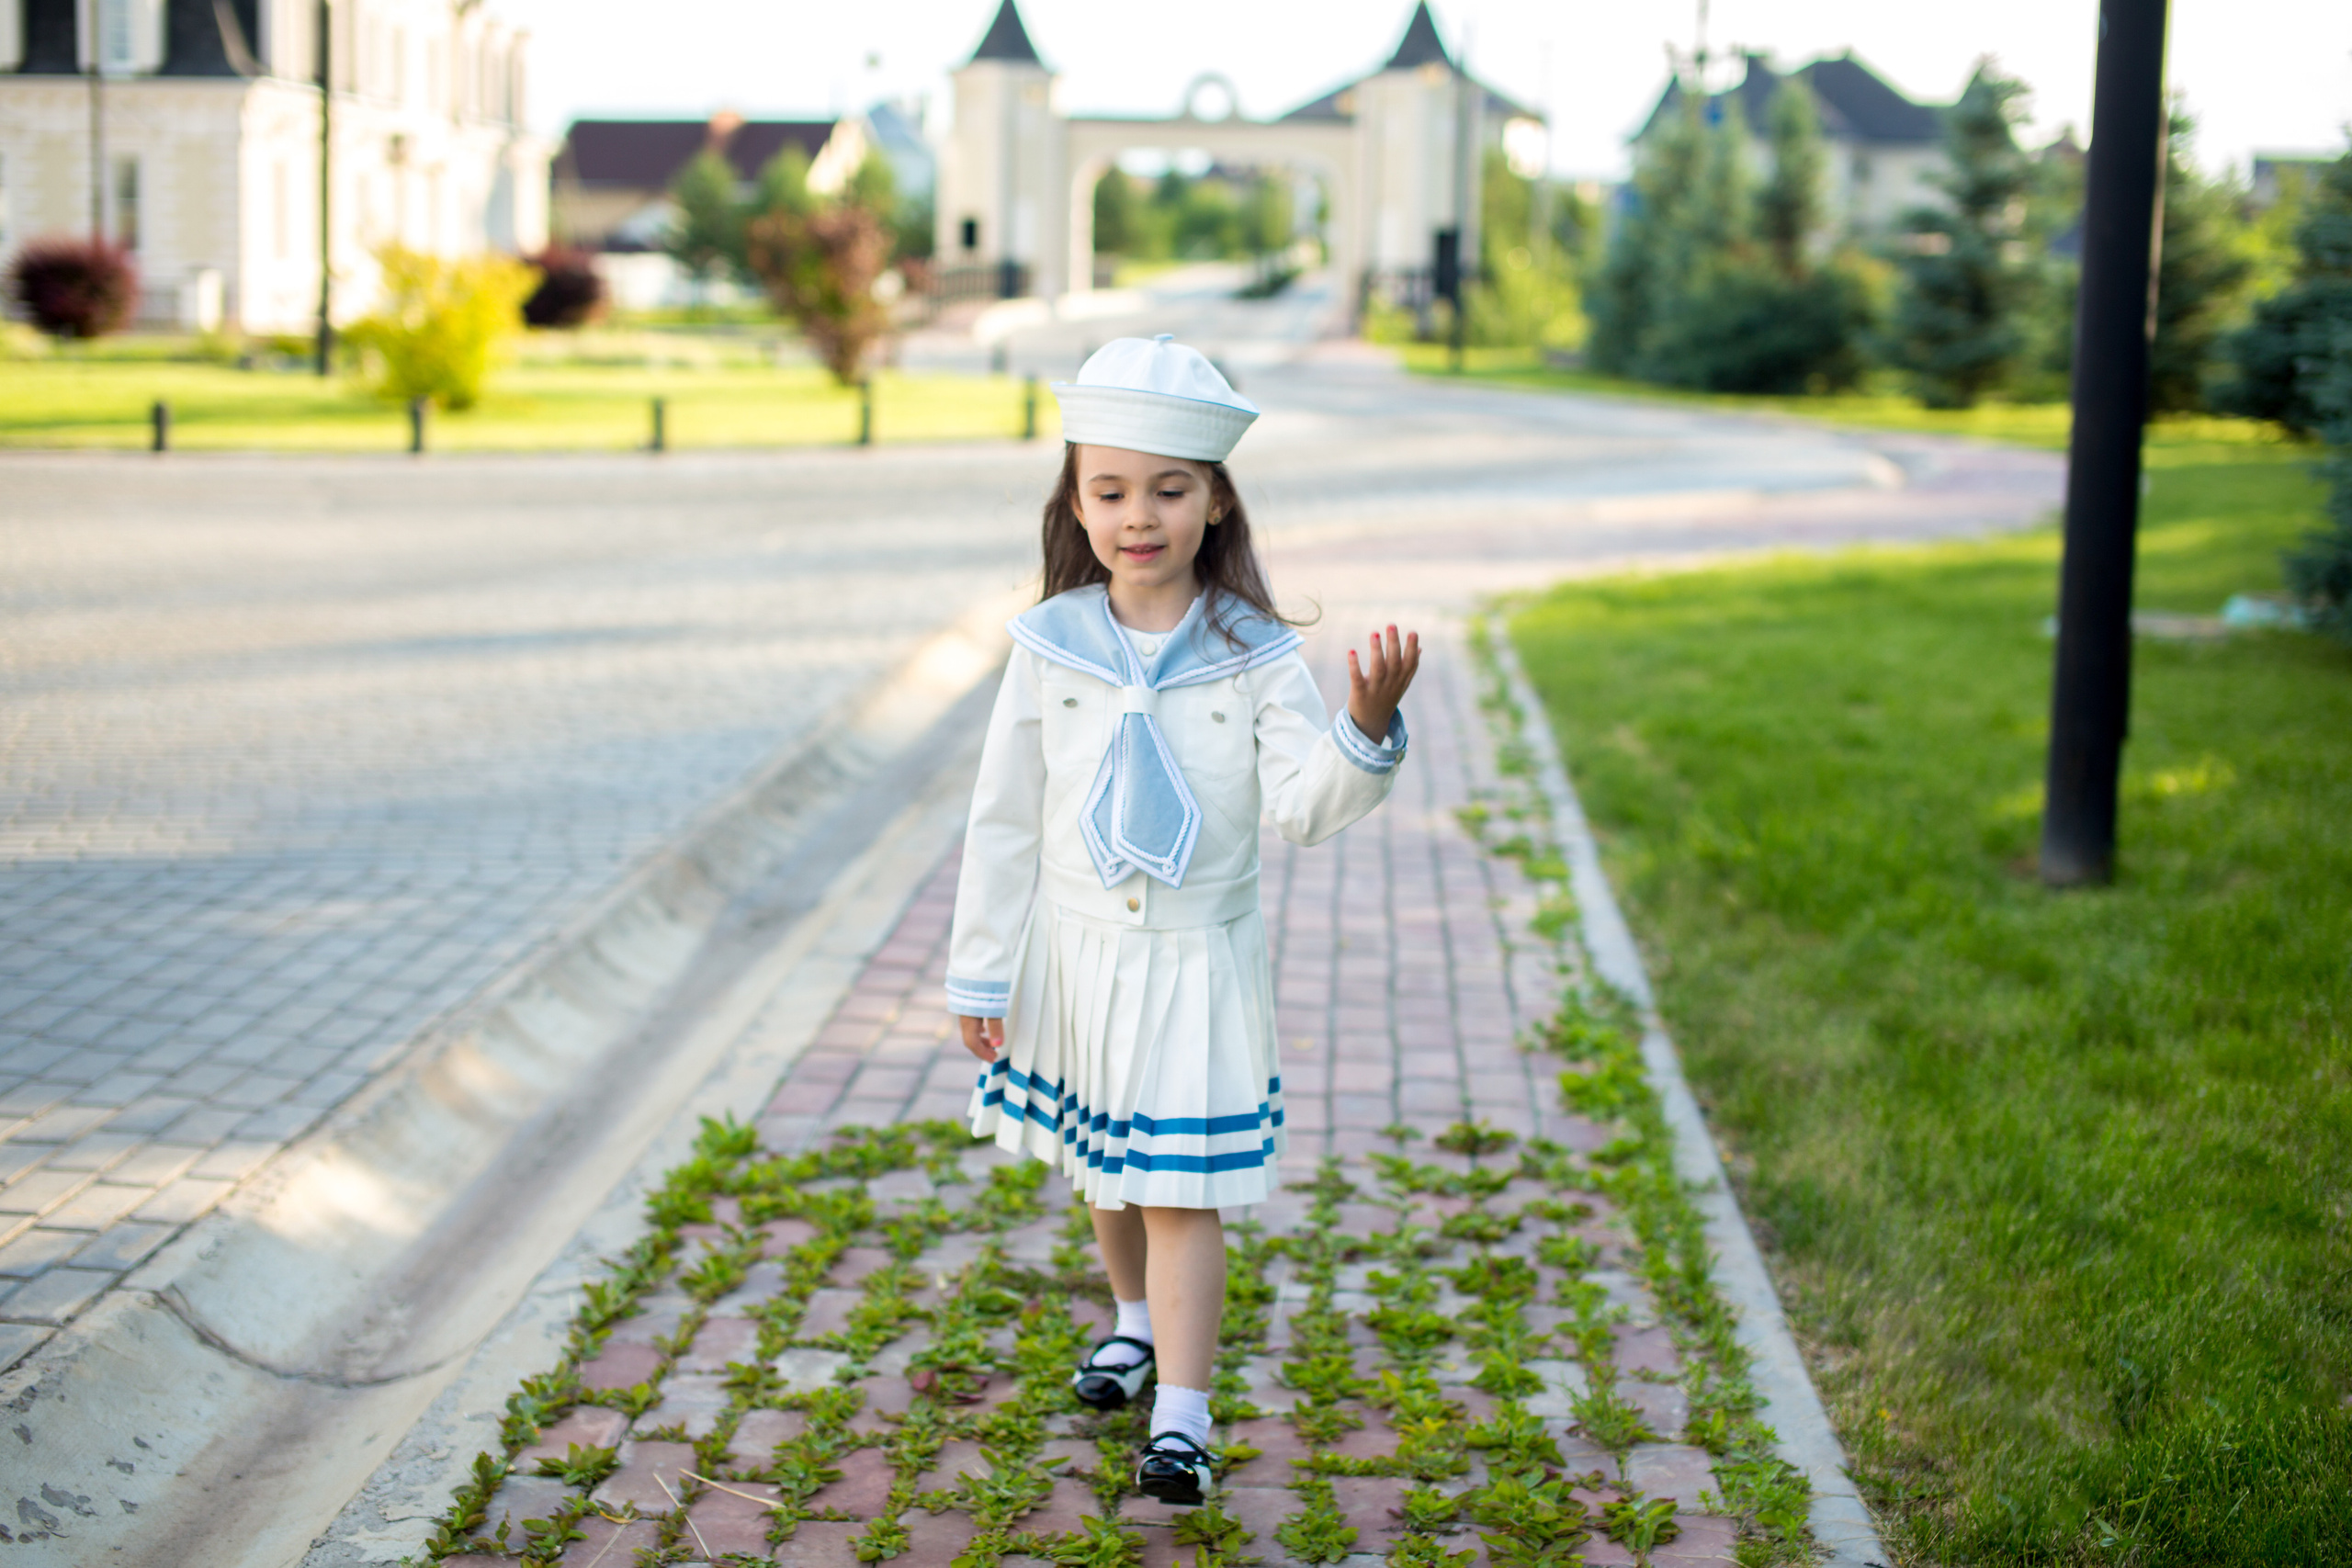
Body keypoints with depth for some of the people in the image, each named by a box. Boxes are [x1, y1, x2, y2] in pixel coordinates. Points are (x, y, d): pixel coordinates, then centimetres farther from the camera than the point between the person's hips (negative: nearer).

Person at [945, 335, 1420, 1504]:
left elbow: (1305, 807, -15)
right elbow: (1003, 822, -1)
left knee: (1180, 1187, -2)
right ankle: (1137, 1317, 46)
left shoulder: (1254, 654, -11)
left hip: (1198, 963, -3)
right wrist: (980, 973, 2)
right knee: (1100, 1164, 20)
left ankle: (1181, 1416, 5)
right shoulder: (1050, 648, -7)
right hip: (1075, 956, 3)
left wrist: (1366, 732, -35)